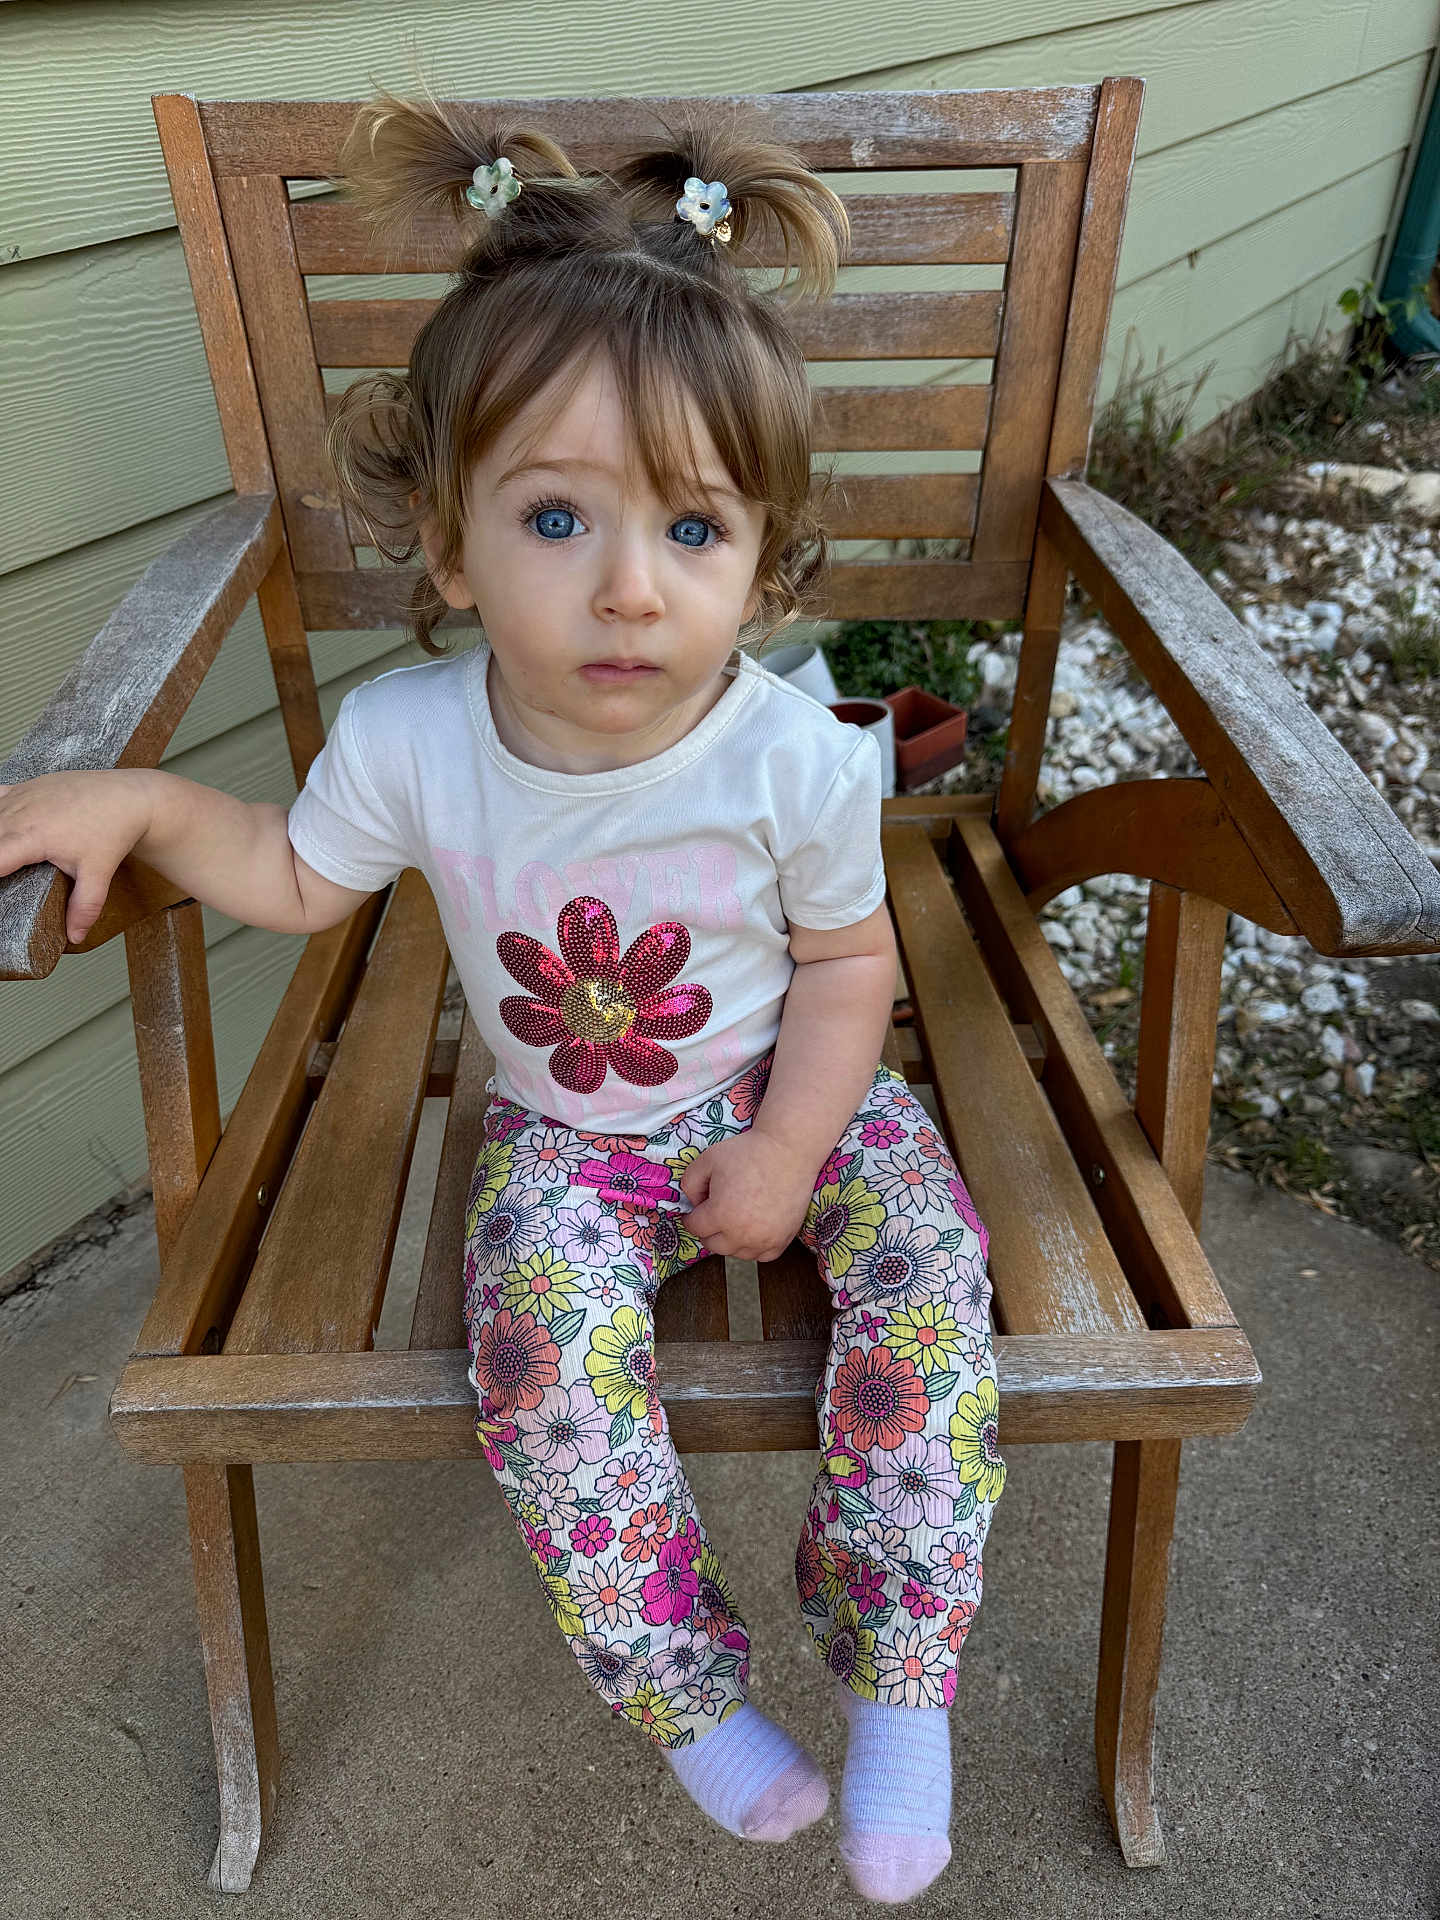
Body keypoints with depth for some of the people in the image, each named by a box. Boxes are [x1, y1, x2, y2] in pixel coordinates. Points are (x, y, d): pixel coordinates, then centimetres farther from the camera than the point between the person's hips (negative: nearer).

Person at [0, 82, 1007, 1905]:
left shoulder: (792, 755, -22)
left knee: (928, 1269, -20)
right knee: (551, 1365, -23)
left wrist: (782, 1152, -14)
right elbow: (298, 880, 1)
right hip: (565, 1136, 0)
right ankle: (685, 1686, 5)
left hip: (783, 1094, 1)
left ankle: (897, 1676, 1)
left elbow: (847, 957, -8)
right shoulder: (407, 740, -18)